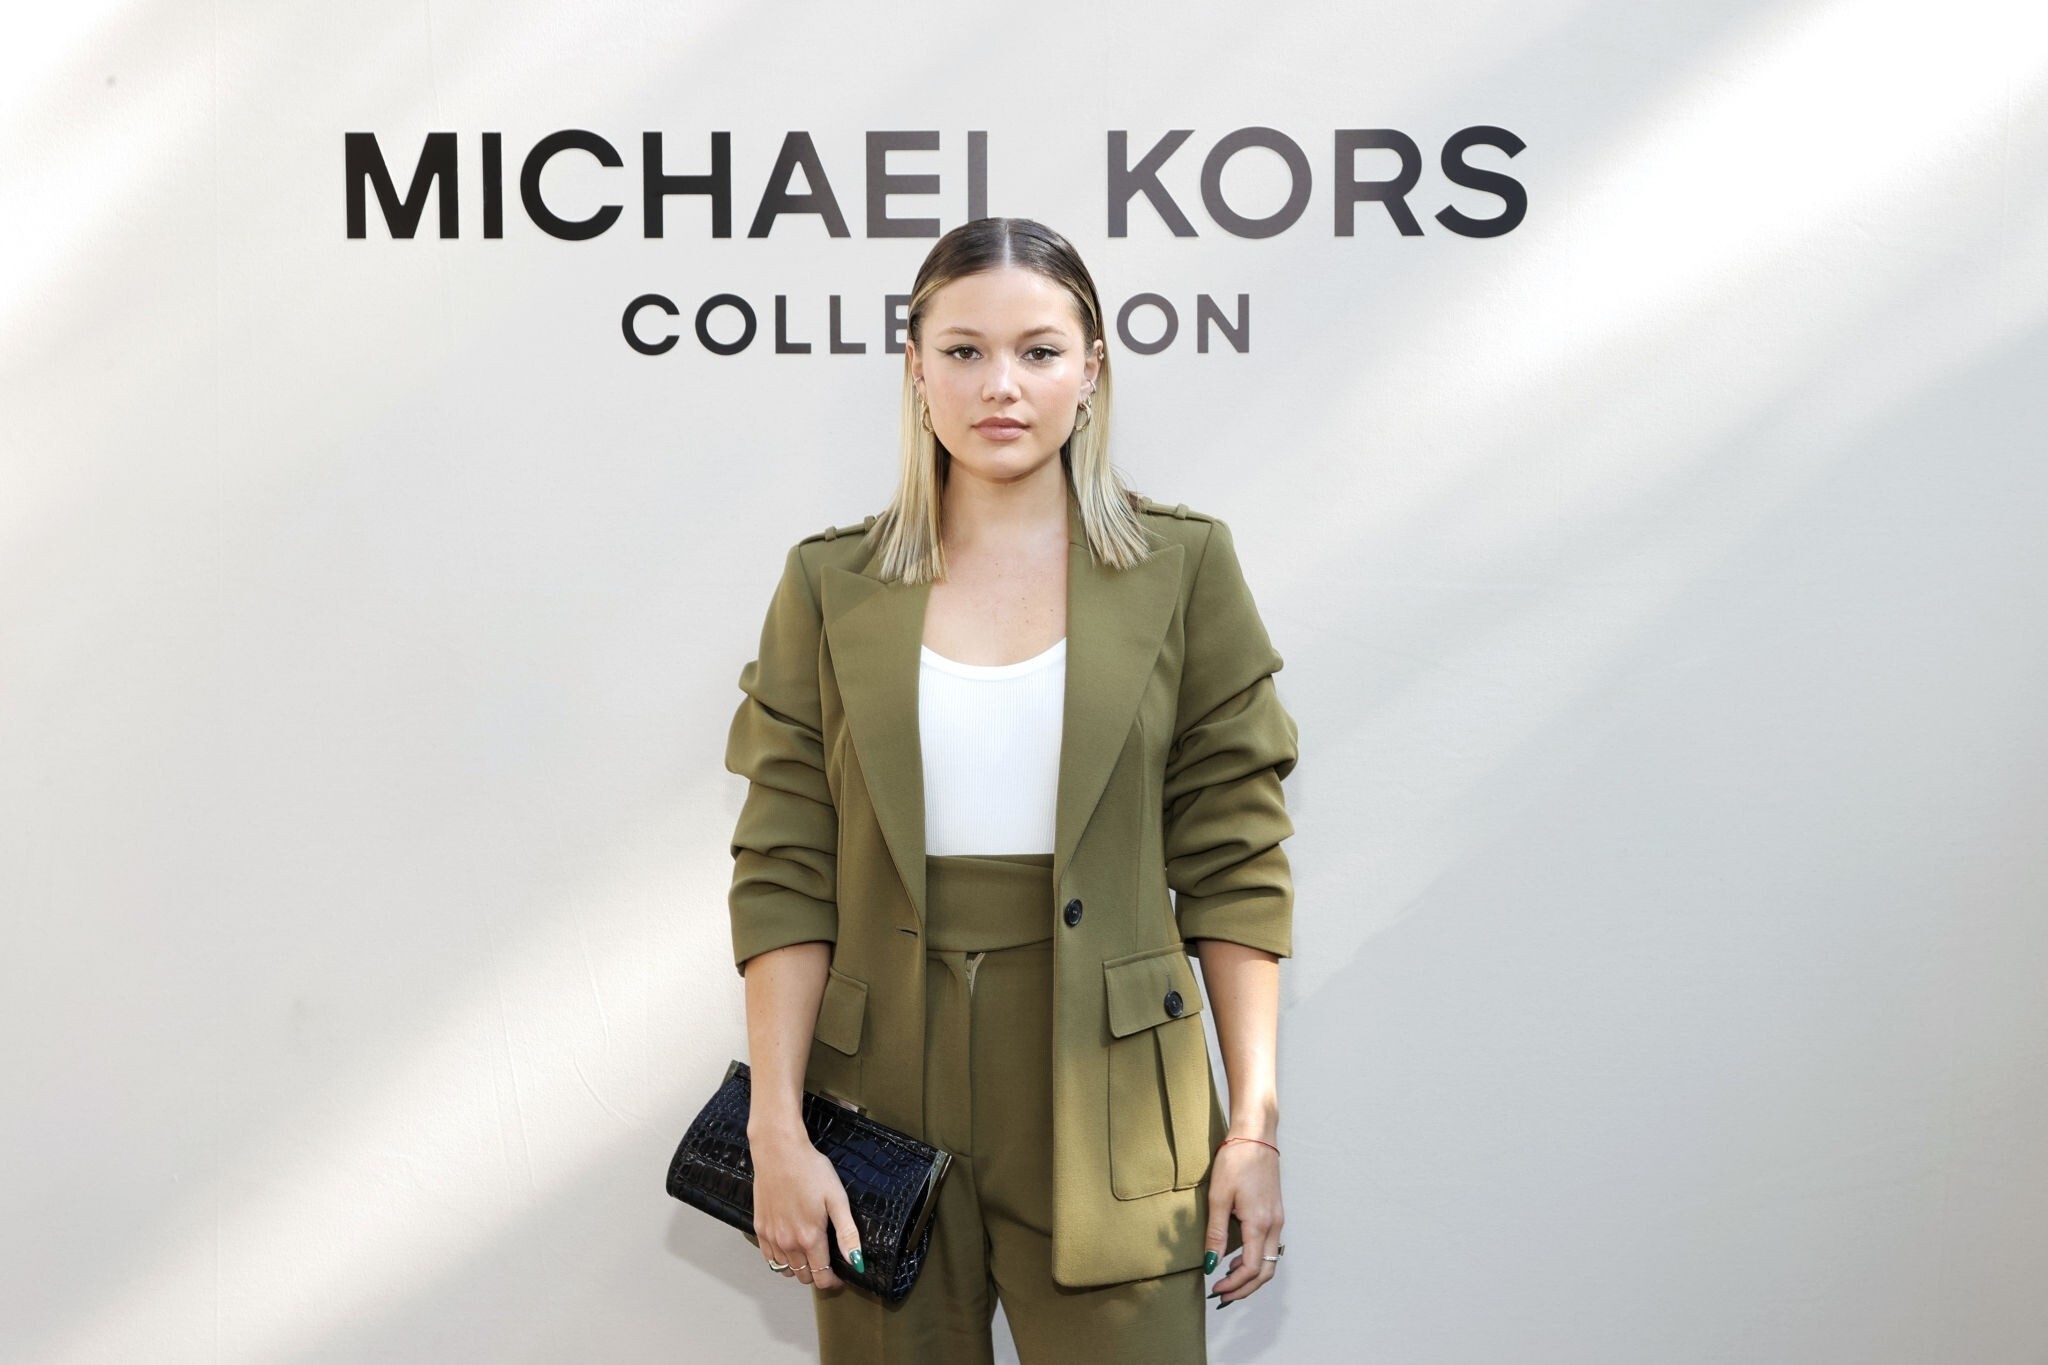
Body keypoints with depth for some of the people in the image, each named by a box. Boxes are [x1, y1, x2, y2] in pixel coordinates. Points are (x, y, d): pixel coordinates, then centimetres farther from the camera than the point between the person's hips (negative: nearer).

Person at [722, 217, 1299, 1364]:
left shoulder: (1181, 568, 1)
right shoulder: (831, 585, 3)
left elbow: (1233, 863, 1)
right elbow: (784, 871, 1)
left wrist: (1256, 1123, -3)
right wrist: (776, 1128, -5)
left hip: (1104, 1107, -1)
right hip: (888, 1100, 1)